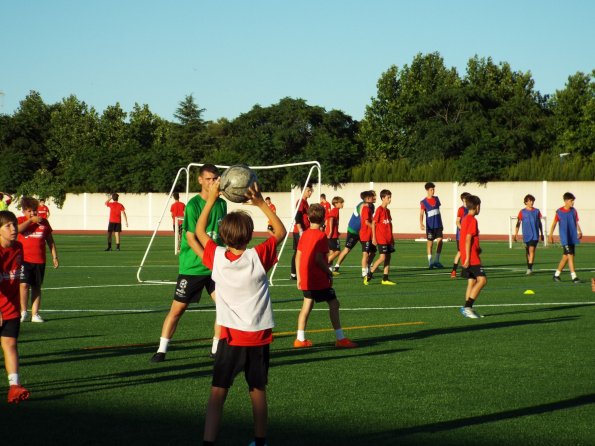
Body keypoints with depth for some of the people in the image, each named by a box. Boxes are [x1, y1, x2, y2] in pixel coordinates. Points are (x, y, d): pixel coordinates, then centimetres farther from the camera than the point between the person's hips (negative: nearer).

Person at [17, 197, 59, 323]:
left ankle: (35, 314, 10)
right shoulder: (21, 220, 2)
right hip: (24, 259, -3)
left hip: (39, 260, 3)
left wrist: (54, 257, 11)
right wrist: (31, 220, -16)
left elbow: (50, 241, 15)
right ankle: (23, 312, 0)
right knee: (24, 285, -11)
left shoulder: (44, 222, 9)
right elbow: (19, 229, -23)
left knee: (36, 287, 7)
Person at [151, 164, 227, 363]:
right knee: (177, 309, 0)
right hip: (192, 267, -5)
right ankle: (162, 350, 12)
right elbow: (191, 239, -16)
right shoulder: (193, 205, -13)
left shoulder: (222, 204, 5)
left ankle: (216, 349, 12)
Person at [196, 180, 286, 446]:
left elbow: (199, 230, 9)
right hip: (259, 336, 0)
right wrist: (261, 203, -2)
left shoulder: (217, 257, -8)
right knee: (258, 391, 13)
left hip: (231, 336, 0)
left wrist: (211, 199, 9)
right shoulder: (258, 257, -12)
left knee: (218, 392, -1)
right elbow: (280, 231, 3)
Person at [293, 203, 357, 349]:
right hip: (319, 279, -7)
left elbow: (298, 256, 10)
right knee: (333, 303, -1)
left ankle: (300, 339, 11)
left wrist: (299, 277, 16)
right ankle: (340, 338, -2)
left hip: (305, 278, 8)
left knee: (307, 304, 14)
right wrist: (329, 273, -8)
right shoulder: (321, 236, -13)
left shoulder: (304, 234, 8)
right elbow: (318, 258, -21)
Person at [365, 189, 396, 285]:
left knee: (388, 257, 5)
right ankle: (368, 276, -3)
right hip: (381, 238, -8)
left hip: (388, 238, 8)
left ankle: (385, 279, 8)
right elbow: (373, 223, -10)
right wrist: (374, 238, -13)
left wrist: (392, 238, 18)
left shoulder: (387, 210, 13)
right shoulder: (379, 210, -10)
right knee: (382, 258, -12)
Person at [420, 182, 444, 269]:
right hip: (430, 226, -3)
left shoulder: (436, 199, 8)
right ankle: (430, 261, 13)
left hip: (438, 225, 3)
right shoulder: (423, 202, -7)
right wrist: (421, 224, -32)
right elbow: (421, 214, -15)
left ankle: (436, 260, -2)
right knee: (430, 243, 4)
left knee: (440, 241, -9)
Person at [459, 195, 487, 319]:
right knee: (482, 280, -13)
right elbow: (468, 240, -19)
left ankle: (467, 308, 9)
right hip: (472, 258, -10)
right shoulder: (472, 220, -13)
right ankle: (467, 306, -18)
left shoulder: (465, 219, 16)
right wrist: (467, 258, -21)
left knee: (472, 281, 11)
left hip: (468, 258, 10)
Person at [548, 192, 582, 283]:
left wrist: (579, 231, -7)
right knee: (570, 255, -13)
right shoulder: (559, 212, -5)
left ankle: (557, 274, 24)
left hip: (572, 237, 5)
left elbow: (576, 223, 9)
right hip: (564, 238, -5)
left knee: (566, 256, 10)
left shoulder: (573, 211, 5)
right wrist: (551, 235, 0)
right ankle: (574, 277, -13)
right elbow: (554, 224, 2)